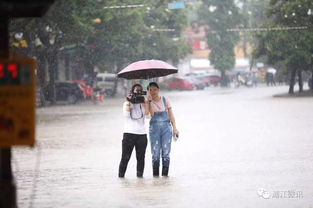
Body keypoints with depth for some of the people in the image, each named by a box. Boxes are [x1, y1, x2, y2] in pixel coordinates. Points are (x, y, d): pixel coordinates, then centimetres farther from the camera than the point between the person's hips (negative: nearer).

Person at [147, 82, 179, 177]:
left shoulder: (165, 99, 8)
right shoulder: (148, 101, 4)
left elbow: (171, 114, 10)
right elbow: (151, 113, -13)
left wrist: (174, 128, 3)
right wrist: (150, 101, -13)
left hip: (166, 127, 1)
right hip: (154, 128, -1)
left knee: (166, 153, -4)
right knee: (155, 154, -6)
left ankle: (165, 174, 0)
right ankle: (155, 175, 0)